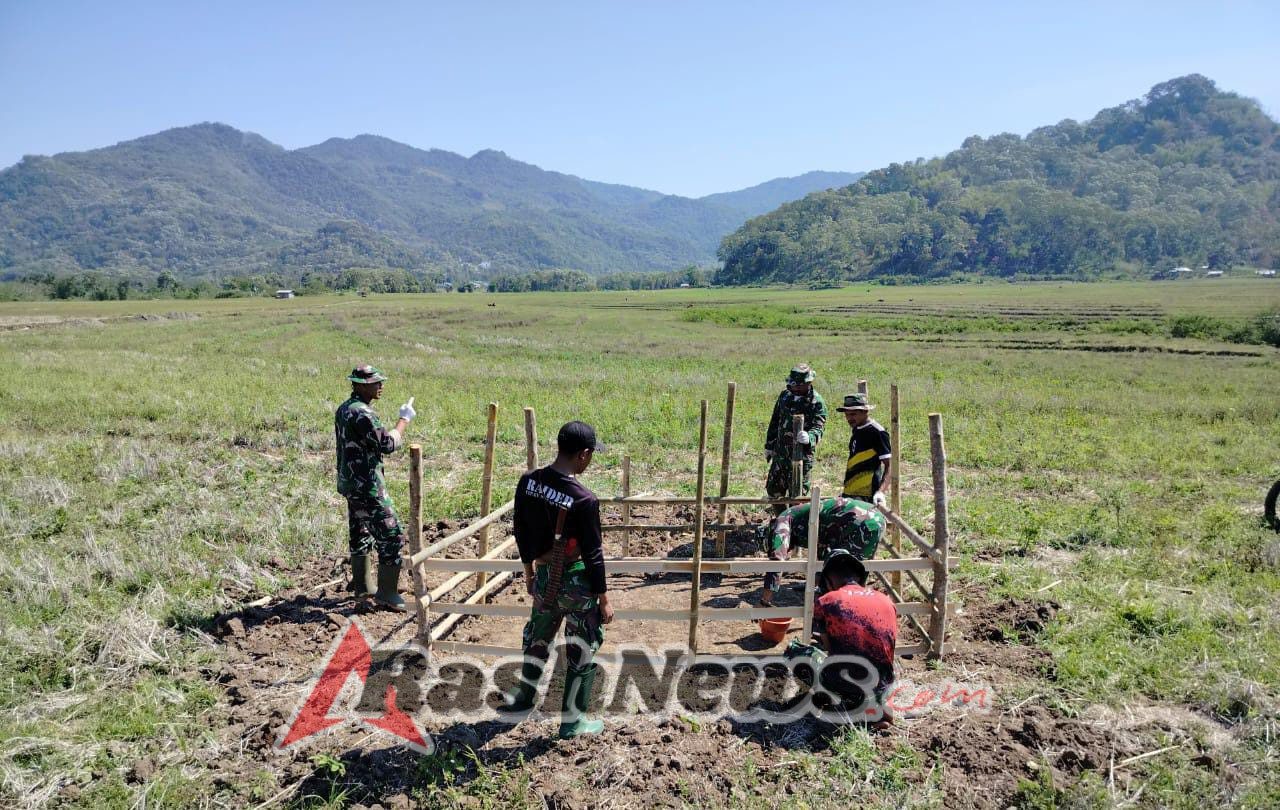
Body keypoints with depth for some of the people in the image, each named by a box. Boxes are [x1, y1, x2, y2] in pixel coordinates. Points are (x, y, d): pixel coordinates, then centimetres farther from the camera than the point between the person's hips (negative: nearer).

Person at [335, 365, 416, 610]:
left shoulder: (343, 410, 10)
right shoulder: (361, 413, -22)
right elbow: (387, 444, -25)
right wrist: (404, 419, -15)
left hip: (349, 481, 10)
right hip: (367, 486, -10)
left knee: (359, 533, 20)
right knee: (391, 536, -6)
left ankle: (362, 584, 31)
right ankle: (387, 593, -1)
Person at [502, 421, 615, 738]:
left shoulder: (528, 481, -8)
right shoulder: (584, 500, -25)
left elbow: (521, 531, 4)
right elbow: (592, 554, -18)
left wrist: (529, 570, 19)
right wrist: (604, 599, -6)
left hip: (544, 577, 6)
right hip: (577, 582, -6)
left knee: (539, 637, 28)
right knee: (583, 650, 13)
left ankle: (522, 696, 47)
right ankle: (572, 720, 23)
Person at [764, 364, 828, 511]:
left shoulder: (817, 402, -12)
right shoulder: (785, 395, 6)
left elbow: (818, 428, -22)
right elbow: (774, 422, 15)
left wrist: (809, 437, -45)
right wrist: (769, 445, 16)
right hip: (780, 452, 6)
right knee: (773, 489, 15)